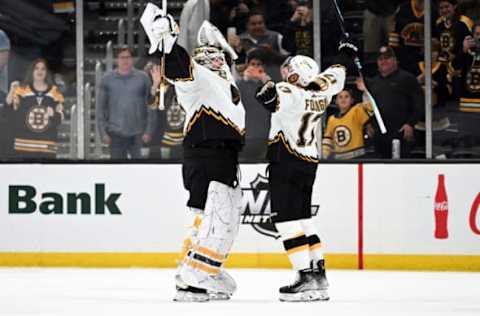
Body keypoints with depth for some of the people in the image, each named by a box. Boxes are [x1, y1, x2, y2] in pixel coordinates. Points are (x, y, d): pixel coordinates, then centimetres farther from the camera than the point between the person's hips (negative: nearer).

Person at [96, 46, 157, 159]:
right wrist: (103, 132, -2)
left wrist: (149, 131, -4)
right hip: (116, 133, 1)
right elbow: (100, 108, 6)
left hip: (138, 133, -1)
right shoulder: (107, 79, 5)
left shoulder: (143, 78, 3)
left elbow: (151, 106, 3)